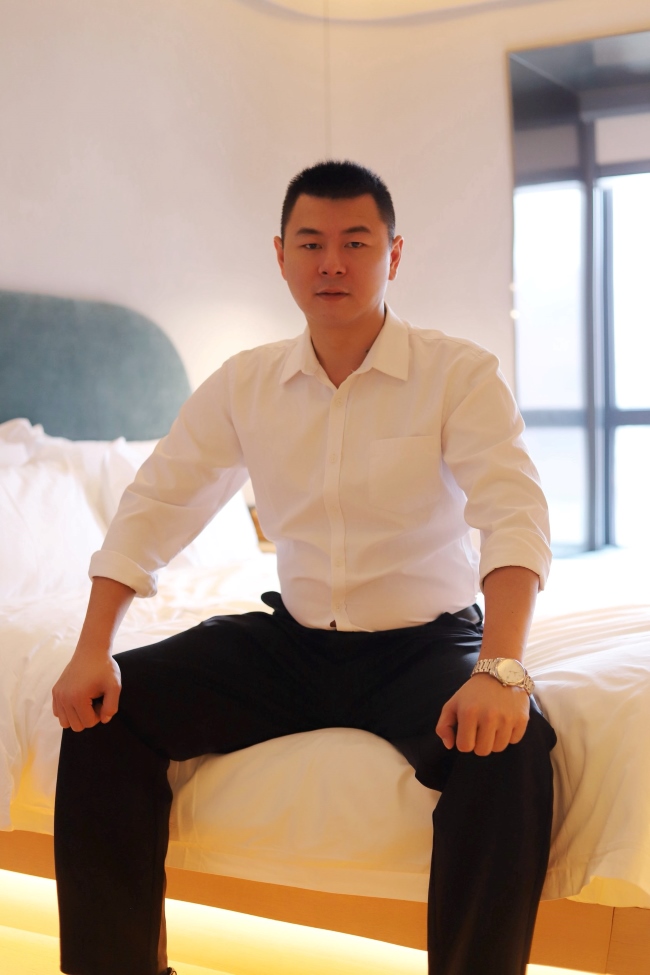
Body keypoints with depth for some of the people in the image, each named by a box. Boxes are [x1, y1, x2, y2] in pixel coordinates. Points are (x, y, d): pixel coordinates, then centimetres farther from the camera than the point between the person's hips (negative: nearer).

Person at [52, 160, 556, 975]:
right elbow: (154, 506, 5)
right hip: (293, 641, 4)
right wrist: (93, 649, -7)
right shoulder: (245, 384, 4)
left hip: (424, 644, -3)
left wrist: (500, 672, -38)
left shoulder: (461, 375, -9)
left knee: (509, 746, -34)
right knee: (105, 713, -11)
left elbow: (513, 517, -21)